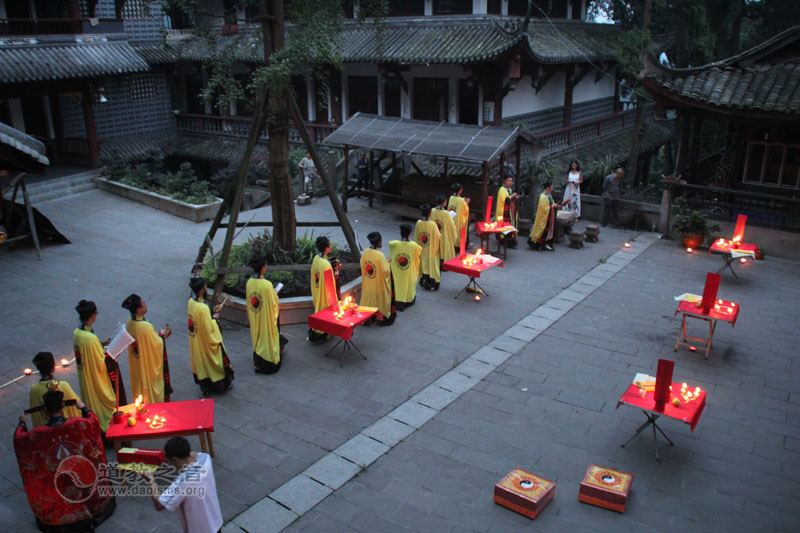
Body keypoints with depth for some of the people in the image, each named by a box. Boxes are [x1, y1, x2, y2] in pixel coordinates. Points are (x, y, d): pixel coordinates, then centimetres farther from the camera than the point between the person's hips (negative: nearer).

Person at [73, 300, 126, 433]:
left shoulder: (76, 333, -6)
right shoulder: (91, 338, -31)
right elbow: (101, 363, -24)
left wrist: (100, 344, 7)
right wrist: (110, 354, -9)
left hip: (84, 377, 8)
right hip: (97, 379, -8)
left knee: (90, 401, 23)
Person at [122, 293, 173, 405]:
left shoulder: (130, 323, -8)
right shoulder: (145, 326, -32)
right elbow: (157, 345, -22)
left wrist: (158, 334, 7)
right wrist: (162, 335, -5)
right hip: (150, 366, -8)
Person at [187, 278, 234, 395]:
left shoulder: (191, 302, -7)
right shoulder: (203, 308, -33)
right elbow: (209, 329, -27)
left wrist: (212, 311, 4)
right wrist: (214, 318, -11)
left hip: (195, 341, 7)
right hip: (206, 343, -7)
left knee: (201, 362, 21)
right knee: (213, 362, 14)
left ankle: (205, 386, 35)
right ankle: (224, 384, 33)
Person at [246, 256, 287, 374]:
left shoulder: (249, 283, -9)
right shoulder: (267, 284, -27)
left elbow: (249, 300, 5)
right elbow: (273, 303, -20)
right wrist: (275, 293, -1)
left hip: (254, 316, 6)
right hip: (266, 317, -6)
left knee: (257, 336, 22)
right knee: (268, 337, 12)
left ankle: (258, 363, 36)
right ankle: (269, 363, 25)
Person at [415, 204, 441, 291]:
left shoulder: (418, 223, -11)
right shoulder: (433, 224, -22)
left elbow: (416, 237, 0)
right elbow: (438, 237, -12)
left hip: (421, 250, 4)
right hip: (431, 250, -4)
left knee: (423, 265, 18)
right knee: (431, 265, 9)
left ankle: (423, 281, 28)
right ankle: (432, 284, 14)